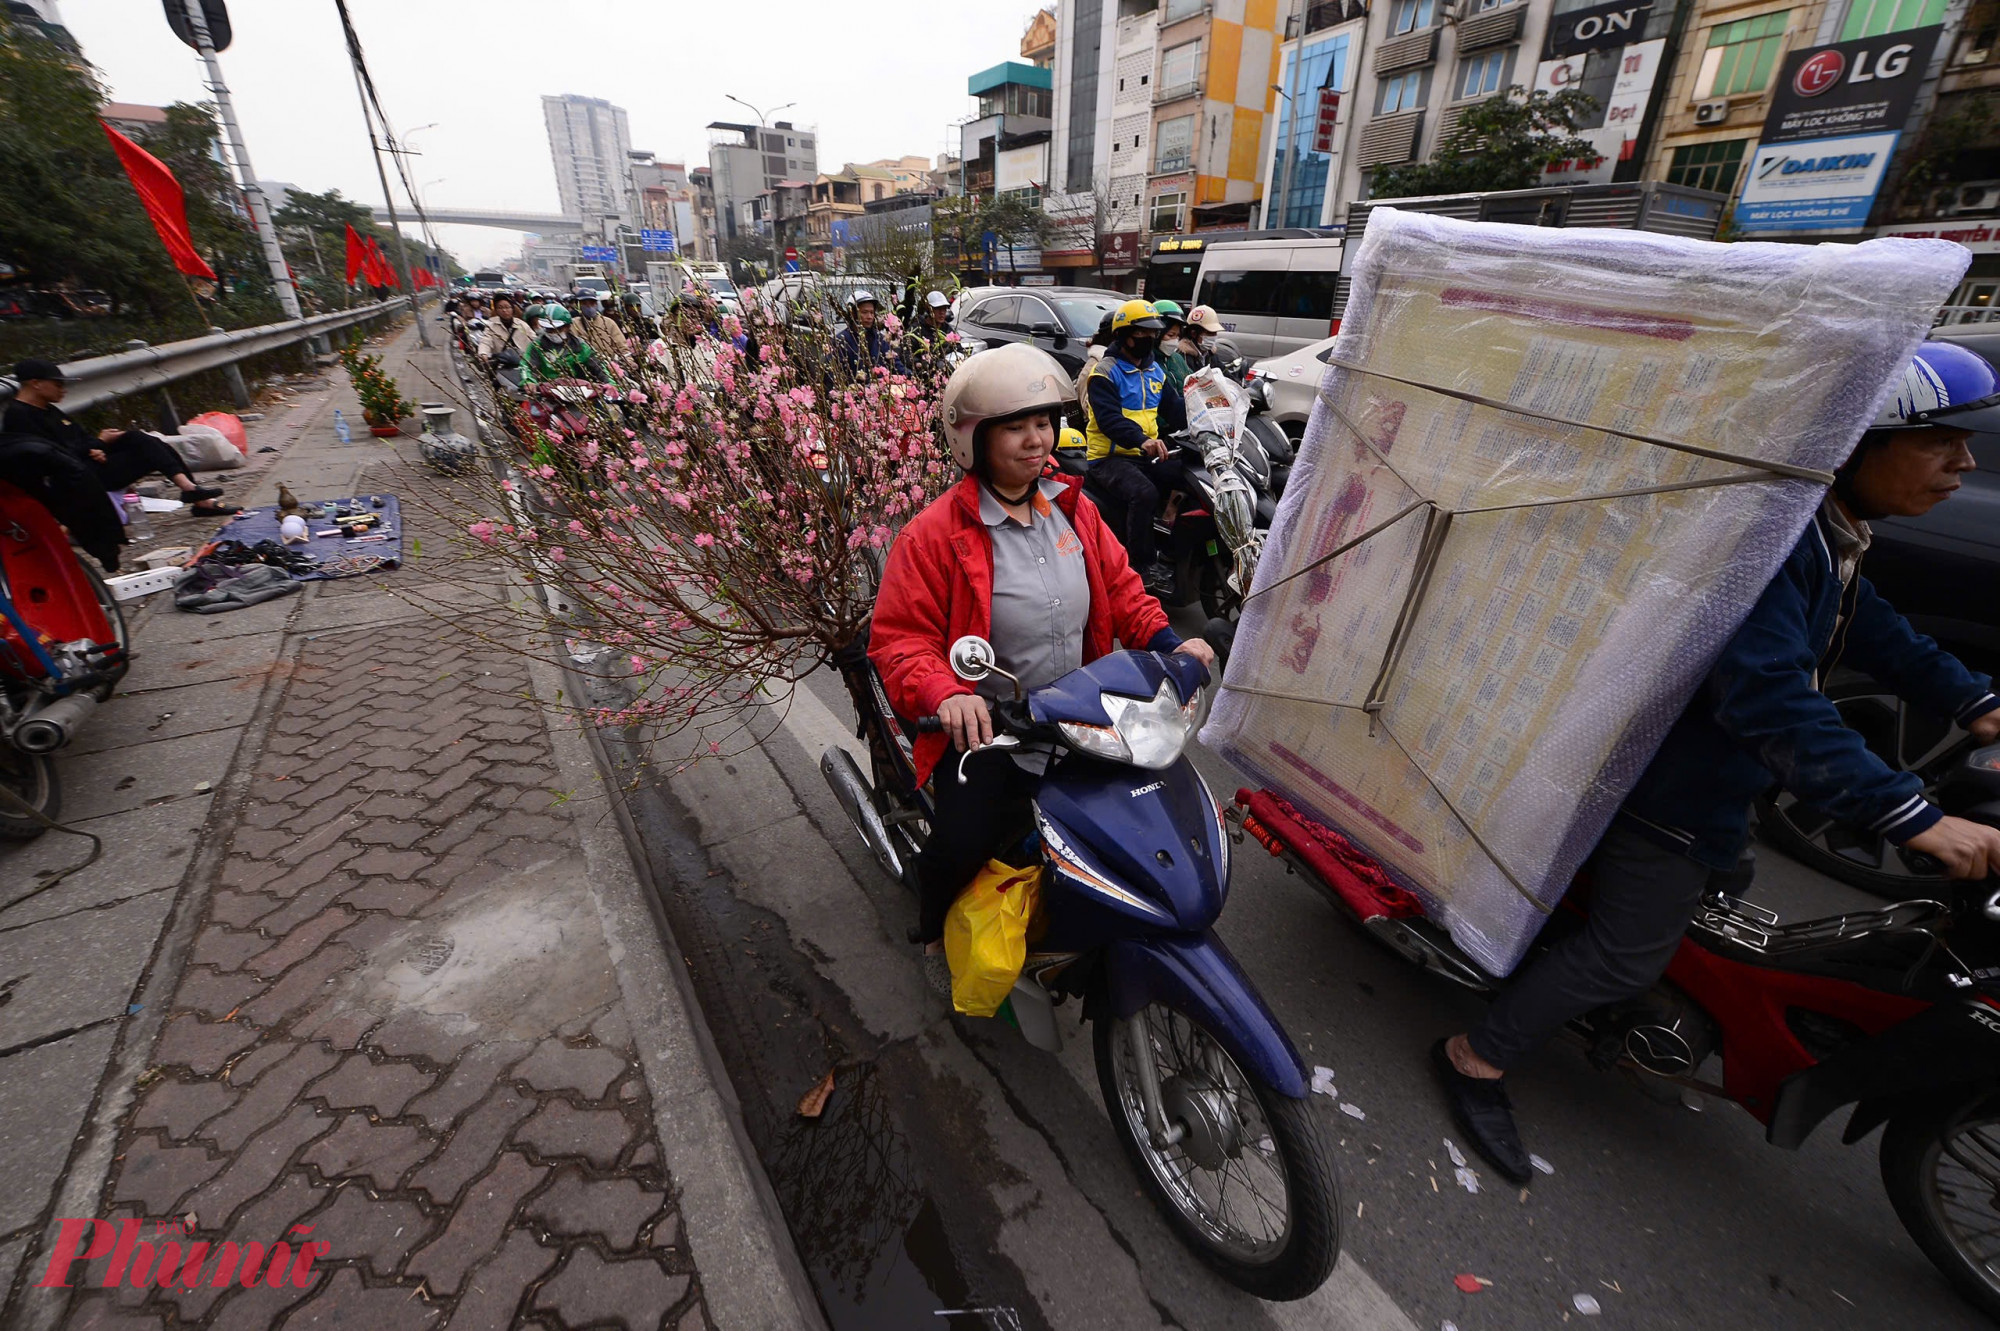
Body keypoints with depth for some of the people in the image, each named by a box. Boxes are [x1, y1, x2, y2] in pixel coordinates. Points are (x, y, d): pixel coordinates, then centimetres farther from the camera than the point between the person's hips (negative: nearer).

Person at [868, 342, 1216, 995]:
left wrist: (1164, 640, -4)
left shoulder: (1073, 508, 6)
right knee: (959, 847, -21)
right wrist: (944, 694, -34)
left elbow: (1118, 585, 13)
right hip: (987, 725, -6)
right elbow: (898, 640, -15)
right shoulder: (936, 534, -14)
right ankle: (935, 935, 20)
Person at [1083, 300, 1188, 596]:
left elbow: (1175, 408, 11)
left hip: (1147, 455, 7)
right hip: (1110, 458, -7)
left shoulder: (1154, 370, 19)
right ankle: (1143, 564, -22)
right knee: (1145, 493, -34)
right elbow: (1108, 418, -22)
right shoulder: (1105, 372, -6)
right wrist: (1141, 440, -39)